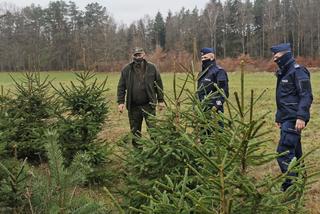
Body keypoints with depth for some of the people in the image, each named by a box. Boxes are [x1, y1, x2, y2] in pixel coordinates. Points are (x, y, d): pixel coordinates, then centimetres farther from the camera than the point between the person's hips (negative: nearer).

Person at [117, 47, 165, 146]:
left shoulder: (152, 68, 2)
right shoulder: (126, 70, 3)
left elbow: (159, 84, 6)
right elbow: (121, 87, 5)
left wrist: (160, 100, 3)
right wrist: (121, 102, -4)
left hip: (149, 105, -2)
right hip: (133, 106, 2)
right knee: (135, 131, 12)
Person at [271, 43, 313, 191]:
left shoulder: (298, 71, -12)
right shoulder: (283, 73, 17)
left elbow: (306, 96, -18)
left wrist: (301, 117, -27)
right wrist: (278, 118, 24)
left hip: (294, 120, -10)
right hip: (286, 119, 10)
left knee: (284, 152, -14)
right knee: (294, 151, 16)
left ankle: (291, 186, -8)